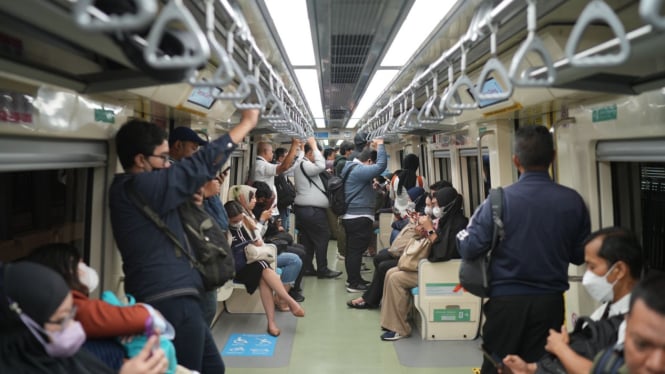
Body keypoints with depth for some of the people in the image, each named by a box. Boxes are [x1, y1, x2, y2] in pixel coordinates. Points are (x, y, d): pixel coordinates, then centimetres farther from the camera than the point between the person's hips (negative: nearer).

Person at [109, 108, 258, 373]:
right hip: (171, 303, -10)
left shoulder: (134, 188, 14)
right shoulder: (138, 187, -17)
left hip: (173, 300, 10)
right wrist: (247, 123, -10)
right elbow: (200, 166, -18)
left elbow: (187, 175, 20)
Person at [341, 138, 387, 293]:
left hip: (350, 216, 11)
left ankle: (353, 278, 27)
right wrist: (380, 145, -16)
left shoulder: (350, 167, 14)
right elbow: (381, 165, -26)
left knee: (352, 249, 16)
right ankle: (354, 283, -1)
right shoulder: (360, 170, -18)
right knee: (357, 250, -6)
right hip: (360, 218, -11)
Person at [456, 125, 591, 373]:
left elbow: (468, 249, -14)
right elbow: (580, 256, 5)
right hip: (551, 301, 2)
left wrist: (462, 233, 6)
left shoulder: (499, 200, -14)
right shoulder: (573, 201, -6)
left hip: (506, 299, -2)